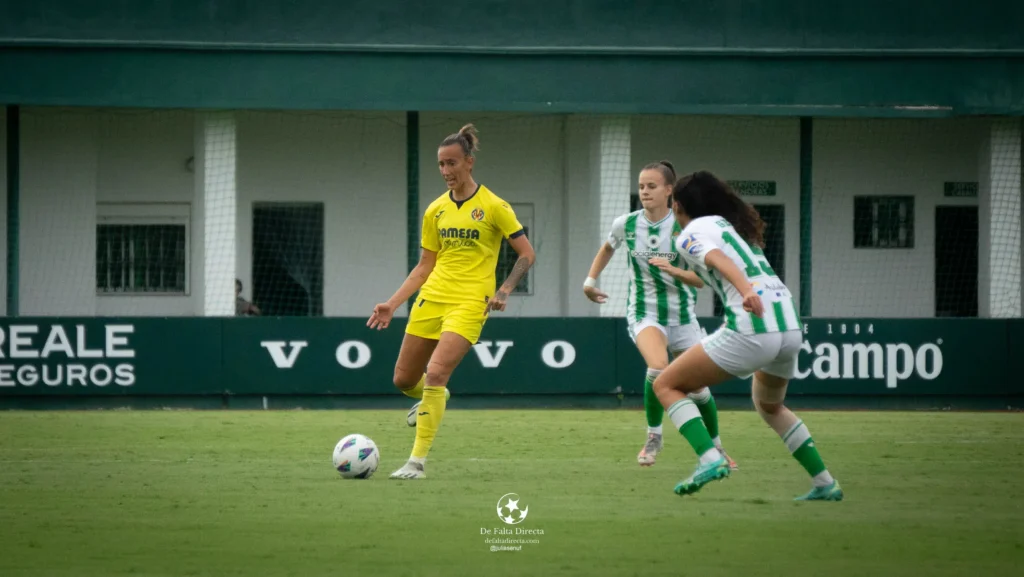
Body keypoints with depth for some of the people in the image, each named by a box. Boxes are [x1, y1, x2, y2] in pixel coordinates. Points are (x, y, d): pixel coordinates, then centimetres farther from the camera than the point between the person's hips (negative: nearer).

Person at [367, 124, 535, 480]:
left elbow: (527, 255, -1)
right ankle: (433, 399, 44)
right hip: (431, 299, 6)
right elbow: (425, 267, 15)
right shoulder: (436, 210, 10)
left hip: (469, 303, -6)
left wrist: (504, 290, -15)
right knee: (403, 379, 7)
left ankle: (418, 461, -15)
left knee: (435, 374, -21)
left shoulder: (493, 206, -4)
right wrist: (392, 304, 6)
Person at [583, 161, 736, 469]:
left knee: (698, 389, 5)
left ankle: (715, 445, 33)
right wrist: (590, 279, 16)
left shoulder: (682, 229, -12)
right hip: (644, 313, 0)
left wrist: (675, 271, -28)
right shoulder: (625, 224, -4)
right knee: (658, 367, -30)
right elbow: (608, 248, 20)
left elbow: (701, 280, -11)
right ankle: (653, 436, -9)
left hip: (681, 314, 0)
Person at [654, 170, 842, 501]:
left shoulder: (690, 235, 3)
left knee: (666, 385, 6)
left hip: (750, 329, -7)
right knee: (769, 406, 33)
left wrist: (746, 290, -34)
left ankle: (710, 459, -14)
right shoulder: (731, 224, 26)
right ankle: (825, 484, 26)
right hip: (791, 326, 8)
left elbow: (719, 259, -15)